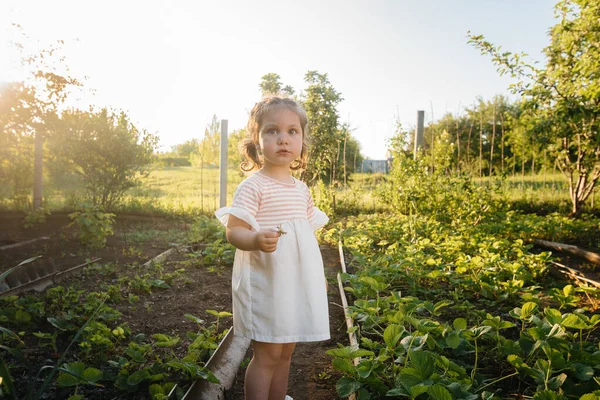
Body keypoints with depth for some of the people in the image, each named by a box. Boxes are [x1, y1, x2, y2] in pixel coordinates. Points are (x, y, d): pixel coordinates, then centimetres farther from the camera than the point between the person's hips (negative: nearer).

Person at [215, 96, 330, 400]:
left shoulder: (301, 189, 9)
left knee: (285, 352, 17)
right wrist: (256, 240, -37)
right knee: (267, 354, 1)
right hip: (264, 282, -6)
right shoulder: (253, 186, -12)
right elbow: (233, 231, -16)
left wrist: (318, 274, 19)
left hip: (296, 282, 7)